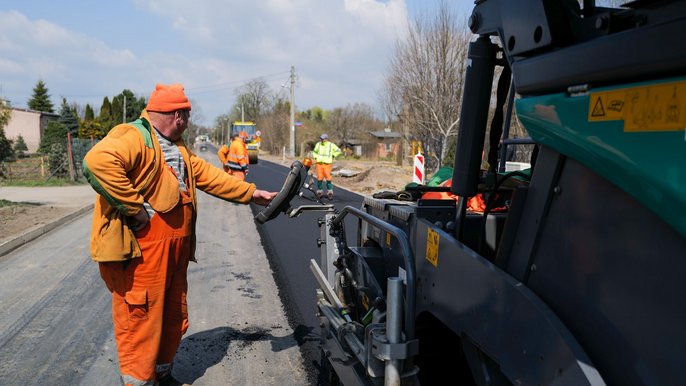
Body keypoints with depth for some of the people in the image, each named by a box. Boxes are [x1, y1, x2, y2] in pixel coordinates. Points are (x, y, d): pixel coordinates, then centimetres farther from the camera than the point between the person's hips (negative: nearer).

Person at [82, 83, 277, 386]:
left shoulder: (177, 148, 20)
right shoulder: (132, 136, -13)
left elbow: (208, 175, 21)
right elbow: (98, 162, -31)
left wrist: (251, 193, 17)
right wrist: (135, 208, -28)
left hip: (174, 251, 10)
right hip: (139, 254, -10)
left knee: (173, 320, 20)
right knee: (140, 324, 0)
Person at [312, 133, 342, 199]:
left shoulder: (331, 145, 1)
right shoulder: (318, 144, 7)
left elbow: (338, 151, 12)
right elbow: (314, 152, 24)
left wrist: (333, 156, 5)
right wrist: (315, 158, 10)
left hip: (327, 164, -2)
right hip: (319, 164, 2)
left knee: (328, 178, -8)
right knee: (319, 178, 0)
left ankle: (330, 192, 3)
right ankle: (319, 191, 13)